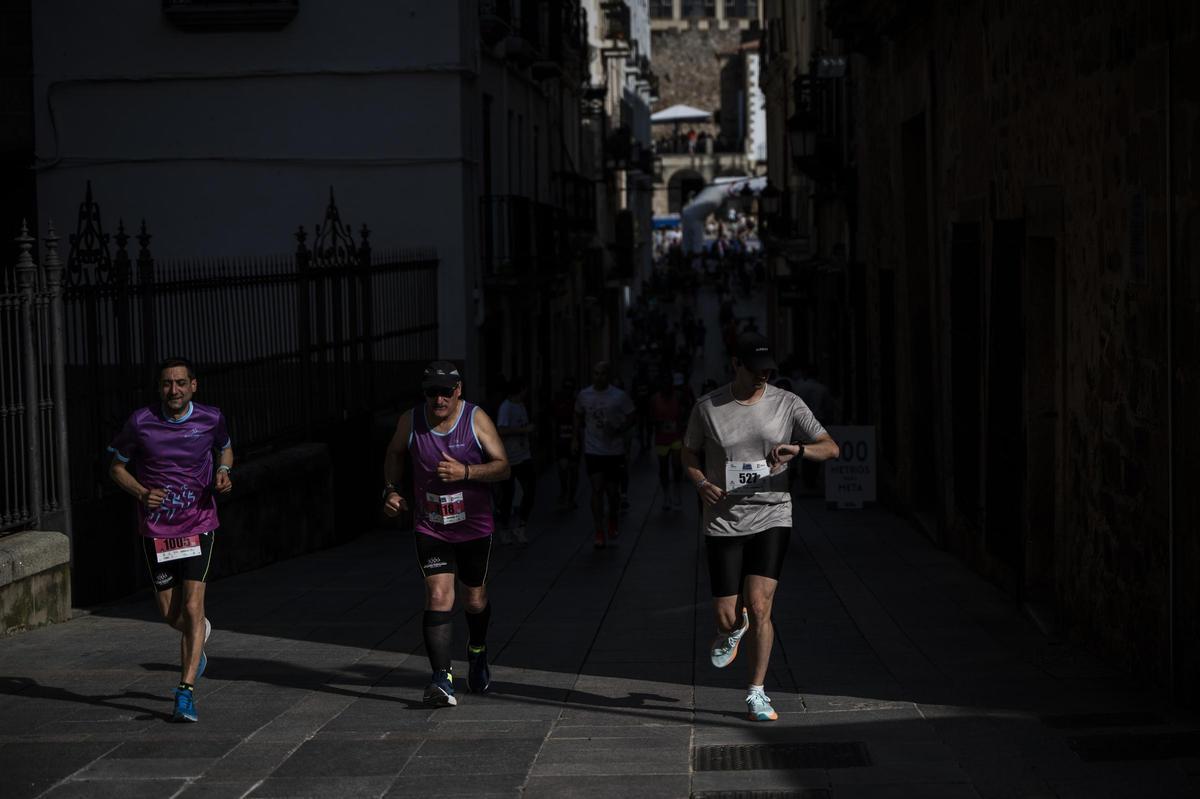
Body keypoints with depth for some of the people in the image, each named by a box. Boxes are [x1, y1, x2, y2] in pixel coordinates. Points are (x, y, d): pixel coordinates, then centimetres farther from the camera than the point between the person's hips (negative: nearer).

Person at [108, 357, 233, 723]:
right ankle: (199, 636, 43)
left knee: (192, 606, -13)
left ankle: (186, 691, -8)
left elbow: (224, 447, 18)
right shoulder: (141, 422, -8)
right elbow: (117, 466, 4)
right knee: (170, 613, 6)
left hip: (198, 525, -1)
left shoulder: (210, 419, -5)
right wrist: (141, 493, -14)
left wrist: (223, 471, -4)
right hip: (157, 529, 1)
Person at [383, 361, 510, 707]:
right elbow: (394, 454, 15)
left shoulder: (477, 420, -11)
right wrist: (391, 489, 0)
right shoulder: (410, 421, -5)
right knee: (438, 597, -15)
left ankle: (477, 653, 45)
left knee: (474, 600, 14)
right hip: (430, 528, 0)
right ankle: (442, 679, -19)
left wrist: (465, 472, -26)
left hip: (474, 527, 0)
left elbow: (503, 467, -10)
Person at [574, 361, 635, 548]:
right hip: (592, 450, 1)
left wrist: (618, 429, -15)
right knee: (597, 489, -7)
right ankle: (600, 532, -4)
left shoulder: (619, 396, -5)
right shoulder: (584, 395, 2)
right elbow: (578, 417, 18)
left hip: (614, 450, -1)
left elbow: (632, 419, 2)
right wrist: (576, 438, 9)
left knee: (612, 490, 7)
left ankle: (613, 521, 35)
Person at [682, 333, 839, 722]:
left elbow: (831, 448, -1)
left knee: (759, 607, -12)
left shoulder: (787, 404, 0)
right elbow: (689, 454, 12)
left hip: (771, 518, 0)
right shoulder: (708, 407, -1)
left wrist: (798, 449, -22)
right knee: (726, 616, -1)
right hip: (723, 523, 0)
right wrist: (701, 483, -9)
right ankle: (732, 630, 40)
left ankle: (757, 693, 4)